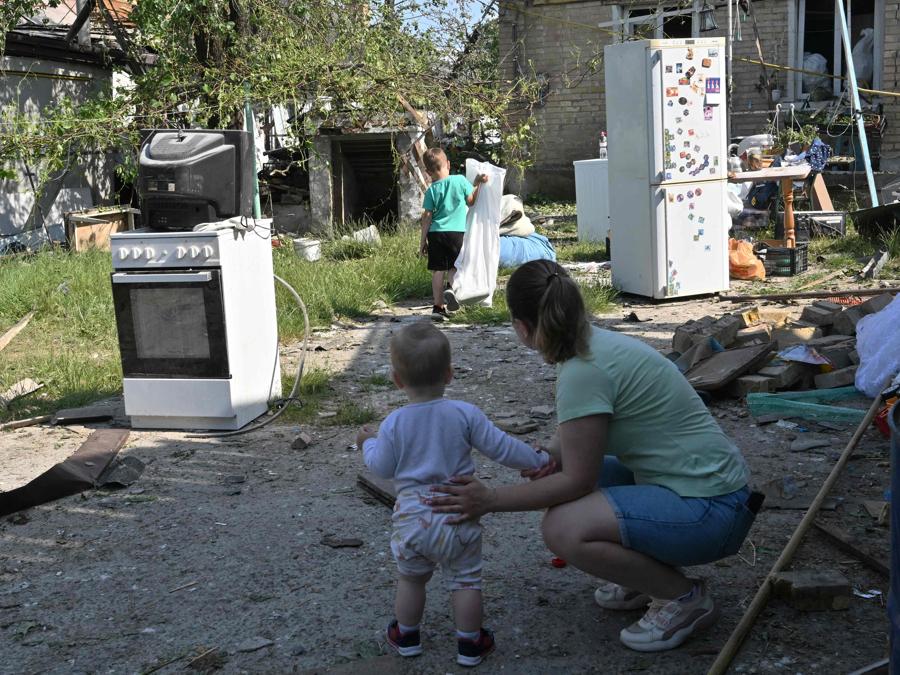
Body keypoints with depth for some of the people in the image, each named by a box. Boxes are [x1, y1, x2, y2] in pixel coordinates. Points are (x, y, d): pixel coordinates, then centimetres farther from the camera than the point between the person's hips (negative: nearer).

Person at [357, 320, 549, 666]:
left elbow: (382, 468, -1)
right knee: (465, 580, 14)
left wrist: (368, 444, 19)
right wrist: (538, 459, 7)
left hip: (412, 518, 1)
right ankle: (469, 644, 22)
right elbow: (500, 447, -7)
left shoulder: (393, 424, -10)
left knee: (410, 579, 22)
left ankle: (406, 636, 37)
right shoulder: (465, 414, -11)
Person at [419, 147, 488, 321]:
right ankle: (450, 287, -17)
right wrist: (477, 184, 19)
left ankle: (438, 306, 8)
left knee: (438, 270, 6)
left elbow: (427, 217, 1)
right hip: (457, 231, 0)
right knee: (455, 267, 14)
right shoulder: (460, 180, -1)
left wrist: (422, 240, 7)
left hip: (436, 233, 1)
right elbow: (471, 202, 10)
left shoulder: (432, 190, 0)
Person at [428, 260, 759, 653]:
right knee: (564, 467, 13)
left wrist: (491, 500, -13)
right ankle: (646, 572, 19)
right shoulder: (597, 342, 5)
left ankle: (685, 597, -3)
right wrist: (553, 454, -3)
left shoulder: (584, 371, -22)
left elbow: (577, 480, -17)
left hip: (713, 510, -10)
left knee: (562, 529, -24)